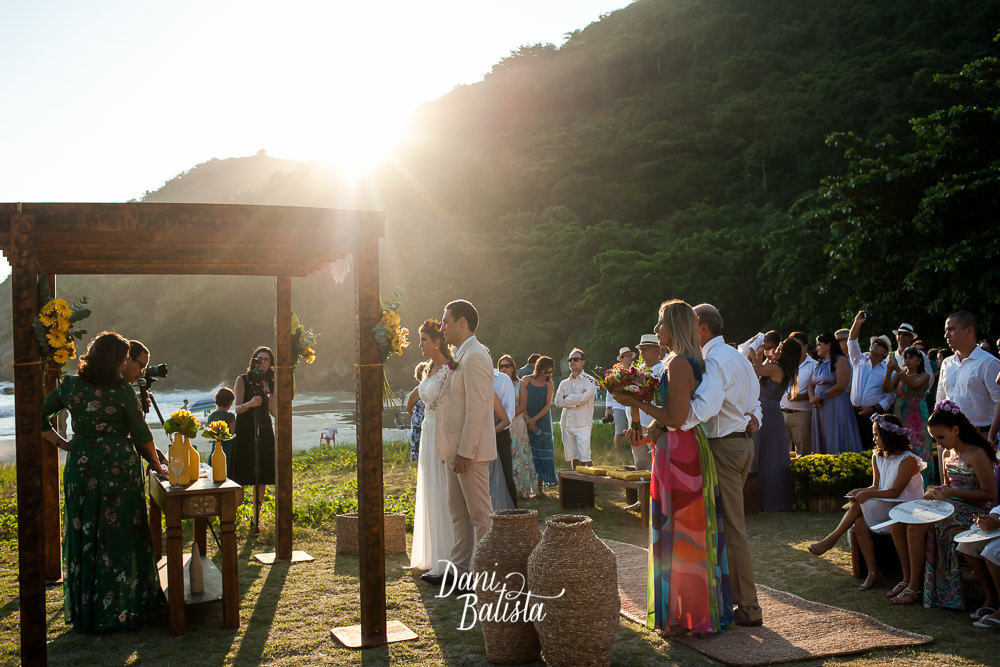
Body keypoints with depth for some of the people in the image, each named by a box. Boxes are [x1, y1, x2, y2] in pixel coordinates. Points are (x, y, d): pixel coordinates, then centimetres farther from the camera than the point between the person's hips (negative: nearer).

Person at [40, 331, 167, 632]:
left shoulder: (70, 386, -1)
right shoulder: (122, 391, -12)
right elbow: (141, 434, -5)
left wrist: (62, 444, 8)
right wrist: (156, 465, 8)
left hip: (80, 468, 4)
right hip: (120, 469, -4)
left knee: (83, 538, 12)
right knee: (119, 537, 6)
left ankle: (85, 612, 21)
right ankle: (122, 609, 13)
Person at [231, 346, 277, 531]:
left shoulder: (268, 383, 11)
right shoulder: (243, 380, -1)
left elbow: (275, 412, 4)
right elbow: (238, 409, -11)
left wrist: (267, 394, -10)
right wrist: (250, 404, -31)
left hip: (264, 432, 4)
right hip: (245, 432, -4)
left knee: (262, 477, 5)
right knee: (240, 477, -7)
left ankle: (256, 517, 14)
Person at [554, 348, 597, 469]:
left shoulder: (589, 381, 3)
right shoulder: (564, 383, 17)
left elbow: (584, 397, -14)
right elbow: (558, 401, 3)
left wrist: (567, 398, -1)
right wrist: (576, 400, -7)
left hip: (583, 424, -5)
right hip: (567, 424, 5)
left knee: (585, 458, -12)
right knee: (574, 459, 6)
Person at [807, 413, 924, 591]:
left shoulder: (908, 460, -13)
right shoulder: (877, 457, 12)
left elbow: (894, 492, -18)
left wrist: (867, 494, -23)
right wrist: (860, 491, -9)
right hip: (883, 508, 7)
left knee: (859, 506, -24)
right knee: (860, 521, -23)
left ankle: (831, 539, -11)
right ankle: (873, 571, -18)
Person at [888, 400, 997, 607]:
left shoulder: (977, 455, -14)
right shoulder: (948, 454, 14)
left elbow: (991, 494, -16)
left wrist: (952, 493, -21)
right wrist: (936, 491, 4)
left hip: (969, 511, -9)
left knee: (915, 528, -27)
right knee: (898, 522, -11)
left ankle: (915, 587, -14)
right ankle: (907, 579, -2)